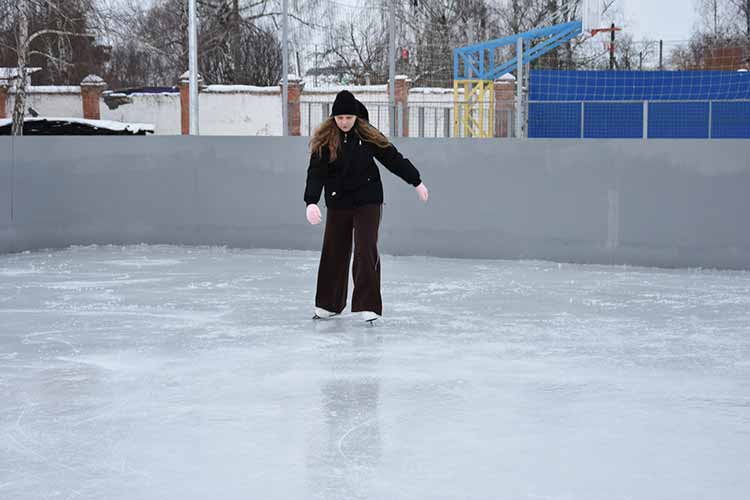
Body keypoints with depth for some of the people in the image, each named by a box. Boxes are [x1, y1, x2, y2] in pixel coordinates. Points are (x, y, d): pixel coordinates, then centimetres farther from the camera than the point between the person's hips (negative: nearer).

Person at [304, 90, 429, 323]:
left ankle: (369, 307, -7)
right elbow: (316, 172, -15)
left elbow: (393, 158, 5)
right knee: (333, 252, 8)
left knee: (366, 251, -9)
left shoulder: (368, 135, -5)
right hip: (338, 203, 1)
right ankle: (329, 305, 23)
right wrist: (311, 202, -29)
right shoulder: (324, 140, -7)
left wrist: (416, 181, 12)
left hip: (368, 201, -1)